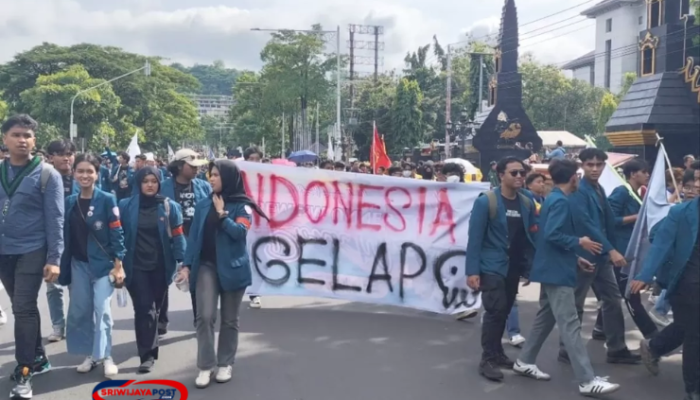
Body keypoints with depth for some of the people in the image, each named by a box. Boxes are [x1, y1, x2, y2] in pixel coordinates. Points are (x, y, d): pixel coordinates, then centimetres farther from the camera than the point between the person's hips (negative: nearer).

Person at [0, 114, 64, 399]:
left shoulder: (47, 174, -7)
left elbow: (55, 219, -9)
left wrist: (54, 258, -14)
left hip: (31, 252, -5)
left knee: (23, 309, -7)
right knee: (23, 308, 15)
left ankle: (24, 373, 2)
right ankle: (38, 358, 30)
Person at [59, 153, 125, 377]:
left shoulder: (107, 200, -7)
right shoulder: (69, 202, 5)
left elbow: (116, 233, -8)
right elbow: (66, 235, 9)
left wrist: (118, 265, -12)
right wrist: (63, 266, 8)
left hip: (103, 263, -5)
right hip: (78, 264, 5)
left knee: (102, 310, -7)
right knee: (80, 311, 7)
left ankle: (106, 356, 2)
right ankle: (90, 354, 19)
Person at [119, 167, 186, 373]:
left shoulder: (169, 206, 0)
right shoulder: (126, 206, -1)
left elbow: (177, 236, 0)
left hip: (160, 266, 1)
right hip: (136, 266, -1)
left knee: (154, 308, 11)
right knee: (143, 308, -9)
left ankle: (148, 351, 31)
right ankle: (147, 354, -4)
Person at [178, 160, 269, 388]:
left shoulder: (241, 206, -3)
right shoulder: (203, 205, 7)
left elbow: (240, 232, -19)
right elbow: (194, 237, 6)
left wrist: (222, 214, -12)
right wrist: (187, 265, -1)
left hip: (232, 268, -2)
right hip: (206, 266, 2)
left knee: (229, 319, 8)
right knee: (205, 316, -9)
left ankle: (225, 364, 21)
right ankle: (205, 366, 1)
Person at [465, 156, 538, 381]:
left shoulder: (527, 204, 5)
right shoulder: (486, 202, -11)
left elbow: (531, 236, 8)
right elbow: (475, 238, -13)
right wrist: (472, 270, -18)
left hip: (514, 268, 6)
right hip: (492, 268, -5)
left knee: (504, 312, 13)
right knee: (495, 312, -7)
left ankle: (497, 353, 26)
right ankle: (488, 359, 3)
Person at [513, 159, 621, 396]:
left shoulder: (553, 199, 15)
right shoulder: (561, 201, -16)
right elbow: (552, 235, -25)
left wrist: (575, 258, 16)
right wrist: (579, 243, -14)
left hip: (552, 269, 11)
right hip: (557, 272, -11)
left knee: (546, 318, 17)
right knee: (570, 325, -10)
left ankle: (524, 362, 25)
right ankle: (587, 381, -10)